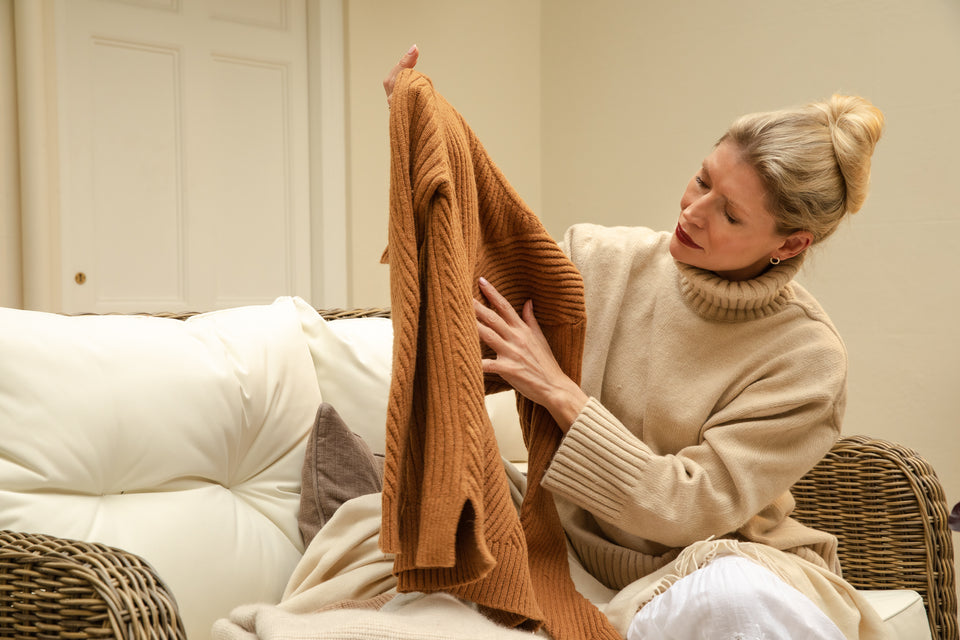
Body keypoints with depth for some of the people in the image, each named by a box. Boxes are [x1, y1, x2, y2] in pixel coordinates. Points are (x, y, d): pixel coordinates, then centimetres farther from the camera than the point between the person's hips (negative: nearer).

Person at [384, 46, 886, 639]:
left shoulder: (808, 357, -14)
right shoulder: (605, 261, -2)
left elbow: (690, 507, -18)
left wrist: (559, 391, -21)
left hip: (719, 564, -4)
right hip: (592, 555, 5)